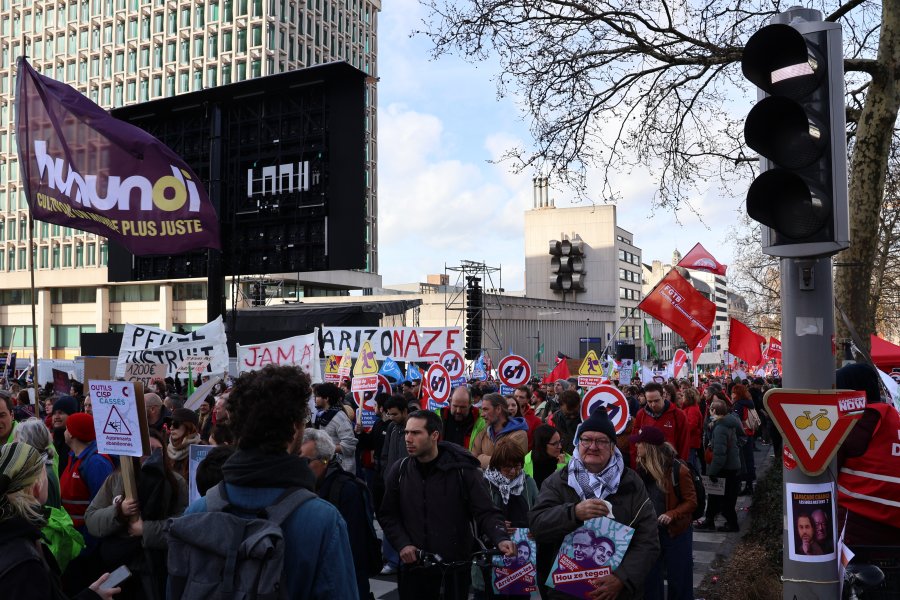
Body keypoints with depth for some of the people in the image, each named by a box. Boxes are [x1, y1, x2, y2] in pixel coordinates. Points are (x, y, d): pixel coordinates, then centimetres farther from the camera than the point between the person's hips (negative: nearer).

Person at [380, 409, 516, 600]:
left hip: (456, 564, -2)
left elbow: (486, 512, -9)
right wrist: (402, 544, -7)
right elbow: (388, 515, 9)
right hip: (414, 564, 3)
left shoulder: (461, 469, -8)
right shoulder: (399, 471, 2)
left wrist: (501, 538, -26)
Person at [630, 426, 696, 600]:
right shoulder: (642, 468, -3)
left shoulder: (678, 470, -20)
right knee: (650, 577, 14)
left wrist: (672, 515, -26)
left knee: (678, 578, 10)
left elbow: (691, 501, -14)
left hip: (676, 532, -5)